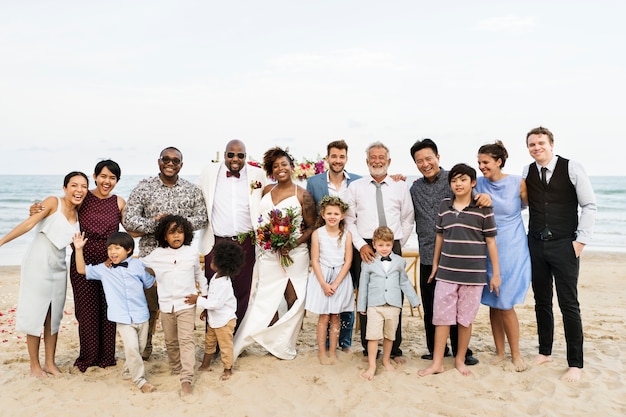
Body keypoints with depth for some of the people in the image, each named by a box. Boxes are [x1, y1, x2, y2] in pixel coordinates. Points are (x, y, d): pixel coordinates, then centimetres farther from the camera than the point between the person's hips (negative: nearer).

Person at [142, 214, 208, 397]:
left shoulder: (192, 253, 1)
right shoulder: (157, 255, 1)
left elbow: (199, 275, 12)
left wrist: (206, 296, 15)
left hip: (186, 304, -2)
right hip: (166, 305, 2)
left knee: (186, 340, -10)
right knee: (171, 341, 15)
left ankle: (186, 380, -10)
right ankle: (176, 368, 37)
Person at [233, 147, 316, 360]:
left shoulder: (302, 195, -5)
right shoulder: (266, 190, 9)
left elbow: (312, 226, -4)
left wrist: (295, 243, -16)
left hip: (295, 255, -4)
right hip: (269, 255, 4)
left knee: (293, 300, 4)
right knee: (267, 299, 7)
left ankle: (285, 345, 21)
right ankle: (273, 343, 23)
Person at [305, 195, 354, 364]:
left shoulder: (347, 235, -3)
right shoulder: (317, 234, -4)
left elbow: (348, 261, -4)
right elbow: (315, 261, -5)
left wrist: (335, 283, -11)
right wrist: (324, 284, -11)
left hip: (340, 279, 1)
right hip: (321, 277, -1)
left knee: (335, 317, 8)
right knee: (324, 317, 3)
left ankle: (333, 352, 19)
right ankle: (322, 353, 14)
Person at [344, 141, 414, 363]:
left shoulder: (400, 187, 9)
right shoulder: (355, 187, 6)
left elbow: (408, 220, 11)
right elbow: (349, 220, 3)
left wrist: (397, 244, 5)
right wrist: (361, 245, -7)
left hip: (393, 247, 1)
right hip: (364, 248, 0)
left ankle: (395, 349, 16)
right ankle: (368, 349, 15)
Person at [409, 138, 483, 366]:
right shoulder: (415, 188, 10)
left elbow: (472, 200, -4)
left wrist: (485, 197, -25)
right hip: (428, 256, 4)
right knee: (430, 307, 11)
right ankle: (436, 349, 26)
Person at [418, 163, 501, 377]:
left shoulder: (483, 208, -4)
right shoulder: (444, 206, 6)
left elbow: (491, 241, -1)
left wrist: (496, 273, -1)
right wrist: (435, 264, 17)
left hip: (473, 274, -3)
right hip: (446, 272, 3)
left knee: (465, 318, 8)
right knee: (441, 316, 4)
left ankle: (460, 360, 25)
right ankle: (437, 362, 13)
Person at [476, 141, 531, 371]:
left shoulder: (518, 183, -7)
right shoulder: (479, 184, -2)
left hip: (511, 250, -3)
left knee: (505, 304, -3)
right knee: (492, 303, 8)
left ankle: (516, 354, 16)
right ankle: (499, 352, 24)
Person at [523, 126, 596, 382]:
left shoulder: (572, 169, -5)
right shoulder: (527, 173, 5)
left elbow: (589, 205, -4)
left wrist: (581, 239, -9)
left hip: (564, 246, -3)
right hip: (536, 246, 4)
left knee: (569, 304, 0)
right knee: (541, 301, 13)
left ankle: (575, 364, 11)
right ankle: (544, 352, 27)